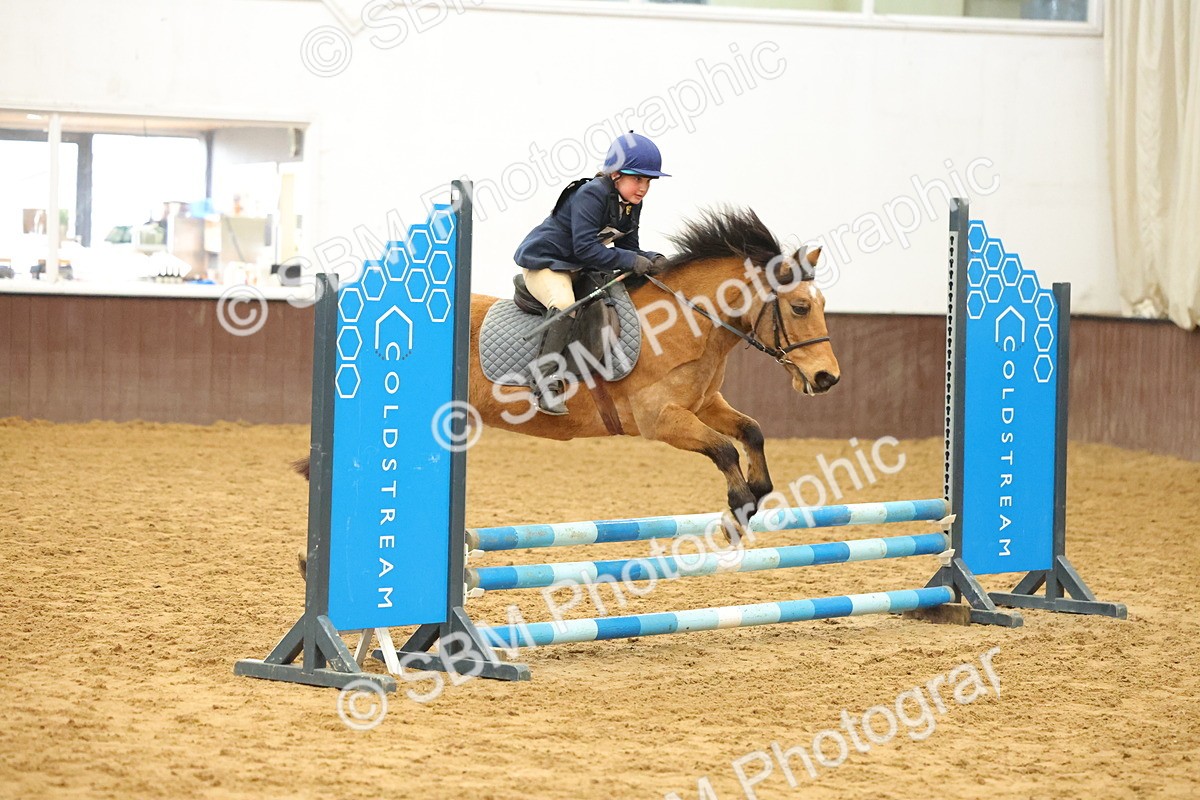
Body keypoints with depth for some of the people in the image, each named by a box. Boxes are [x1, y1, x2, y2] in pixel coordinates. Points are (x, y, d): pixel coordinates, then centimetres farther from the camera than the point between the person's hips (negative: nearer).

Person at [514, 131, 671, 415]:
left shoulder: (631, 205, 4)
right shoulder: (592, 195, -24)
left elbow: (628, 248, 7)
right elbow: (585, 247, -31)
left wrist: (650, 259, -15)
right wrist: (630, 261, -31)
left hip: (580, 269, 10)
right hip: (544, 262, -10)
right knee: (564, 305, -34)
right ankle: (545, 382, -35)